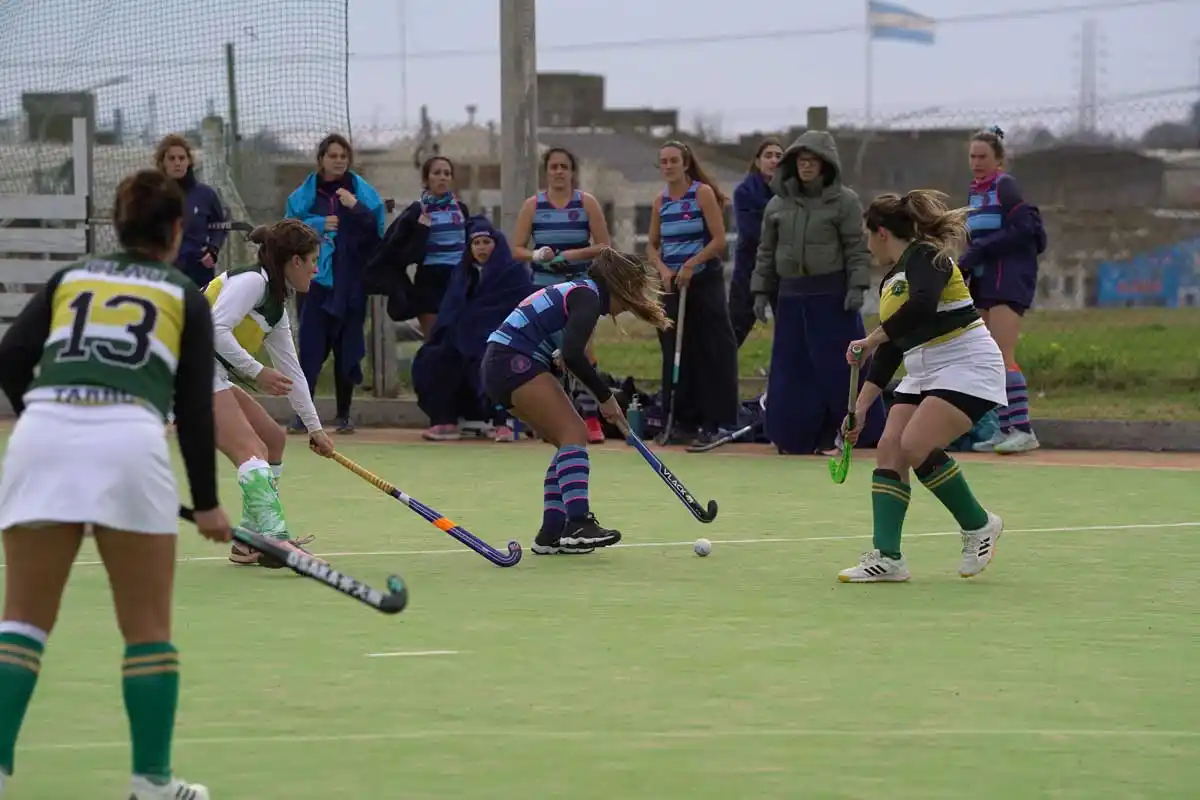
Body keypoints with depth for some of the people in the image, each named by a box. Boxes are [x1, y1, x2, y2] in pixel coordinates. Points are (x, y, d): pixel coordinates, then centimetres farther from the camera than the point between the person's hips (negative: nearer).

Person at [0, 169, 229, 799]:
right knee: (147, 628, 10)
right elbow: (195, 408, 12)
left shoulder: (68, 280, 23)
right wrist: (207, 503, 21)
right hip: (130, 441, -2)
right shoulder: (185, 299, 18)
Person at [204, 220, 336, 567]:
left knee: (274, 439, 15)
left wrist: (314, 427, 28)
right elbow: (215, 329, -22)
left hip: (215, 376, 11)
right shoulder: (252, 281, -10)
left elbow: (291, 372, 25)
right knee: (251, 450, -21)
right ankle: (276, 539, -34)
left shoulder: (276, 306, 19)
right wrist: (256, 372, -18)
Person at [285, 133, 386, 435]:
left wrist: (356, 209, -16)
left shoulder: (364, 193, 4)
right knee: (311, 347, -5)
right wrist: (318, 225, -13)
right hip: (316, 280, 0)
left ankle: (343, 414, 12)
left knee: (348, 348, 4)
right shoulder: (305, 193, 5)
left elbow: (377, 232, -3)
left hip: (351, 283, 0)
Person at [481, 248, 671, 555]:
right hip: (513, 361, -10)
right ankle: (578, 524, -31)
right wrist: (605, 397, -13)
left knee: (571, 439, 9)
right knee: (574, 434, -17)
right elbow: (572, 355, -21)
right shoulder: (588, 297, -9)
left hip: (500, 366, 10)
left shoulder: (576, 292, 22)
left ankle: (551, 534, 6)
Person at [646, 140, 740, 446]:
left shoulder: (703, 193, -6)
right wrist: (663, 270, -6)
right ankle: (684, 421, 11)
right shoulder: (660, 202, 9)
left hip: (704, 281, -5)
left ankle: (713, 421, -5)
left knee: (711, 353, -7)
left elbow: (719, 240, -10)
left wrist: (690, 265, -17)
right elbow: (653, 246, 13)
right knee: (676, 355, 4)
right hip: (672, 283, 5)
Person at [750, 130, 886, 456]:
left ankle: (830, 436, 2)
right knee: (791, 368, 3)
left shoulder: (844, 201, -1)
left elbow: (857, 248, -3)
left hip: (832, 295, -4)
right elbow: (766, 252, 15)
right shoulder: (778, 204, 11)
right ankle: (796, 436, 10)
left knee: (839, 366, -5)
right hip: (791, 295, 4)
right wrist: (760, 292, 10)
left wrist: (856, 287, -12)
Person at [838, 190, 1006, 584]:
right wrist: (861, 407, 19)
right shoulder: (890, 281, 17)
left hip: (967, 367, -9)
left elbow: (922, 306, -32)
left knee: (916, 445, -23)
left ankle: (979, 525, -3)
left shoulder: (926, 257, -11)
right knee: (889, 448, -6)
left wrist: (871, 340, -26)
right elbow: (890, 351, 21)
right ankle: (887, 557, -9)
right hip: (924, 374, 9)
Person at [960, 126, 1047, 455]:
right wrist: (968, 261, 3)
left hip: (1009, 280, -9)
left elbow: (1022, 229, -18)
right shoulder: (975, 192, 16)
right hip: (985, 281, 9)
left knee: (1001, 356, -15)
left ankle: (1023, 430, -16)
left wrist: (977, 252, -18)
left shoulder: (1005, 186, -8)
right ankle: (1003, 429, 11)